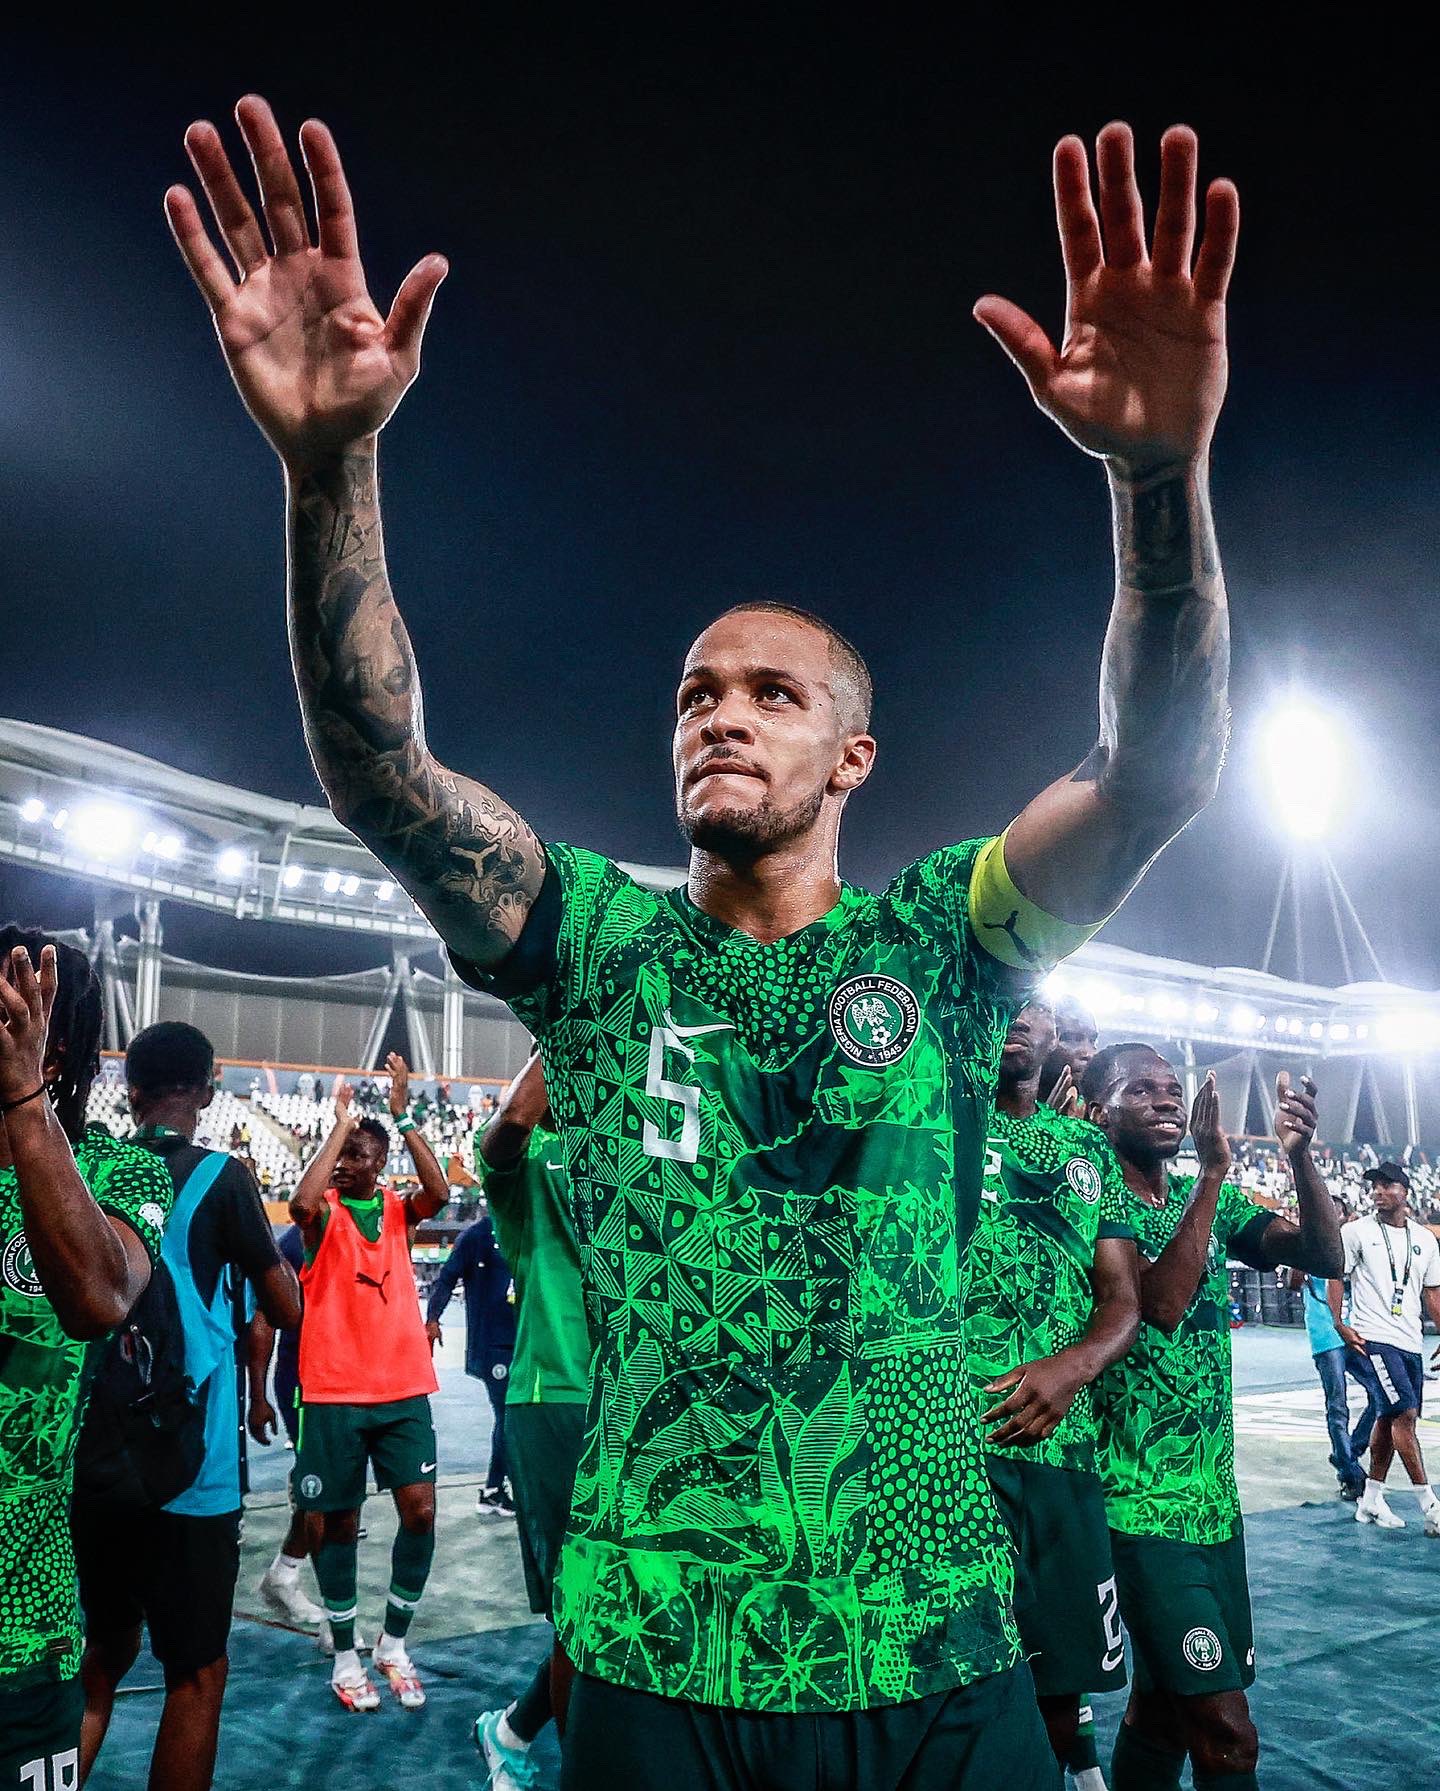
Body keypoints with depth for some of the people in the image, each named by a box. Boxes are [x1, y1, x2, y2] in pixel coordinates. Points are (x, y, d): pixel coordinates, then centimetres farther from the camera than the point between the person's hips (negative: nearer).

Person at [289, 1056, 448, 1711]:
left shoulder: (397, 1209, 7)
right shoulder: (323, 1212, -3)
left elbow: (439, 1192, -14)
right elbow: (302, 1202, -28)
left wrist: (402, 1114, -17)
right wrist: (340, 1122, -21)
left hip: (404, 1387, 3)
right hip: (335, 1390, -3)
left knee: (420, 1510, -1)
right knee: (338, 1521, 6)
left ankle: (394, 1643, 17)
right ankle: (345, 1655, 22)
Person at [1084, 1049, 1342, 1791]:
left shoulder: (1207, 1198, 9)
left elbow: (1324, 1256, 0)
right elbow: (1161, 1305, -26)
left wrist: (1299, 1155, -16)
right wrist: (1213, 1170, -26)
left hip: (1215, 1491, 7)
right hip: (1143, 1500, -7)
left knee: (1165, 1700, 17)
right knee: (1224, 1728, -8)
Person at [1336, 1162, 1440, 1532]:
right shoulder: (1357, 1231, -1)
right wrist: (1341, 1326, -8)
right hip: (1374, 1337, -5)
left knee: (1389, 1418, 9)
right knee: (1404, 1413, -13)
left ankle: (1371, 1499, 19)